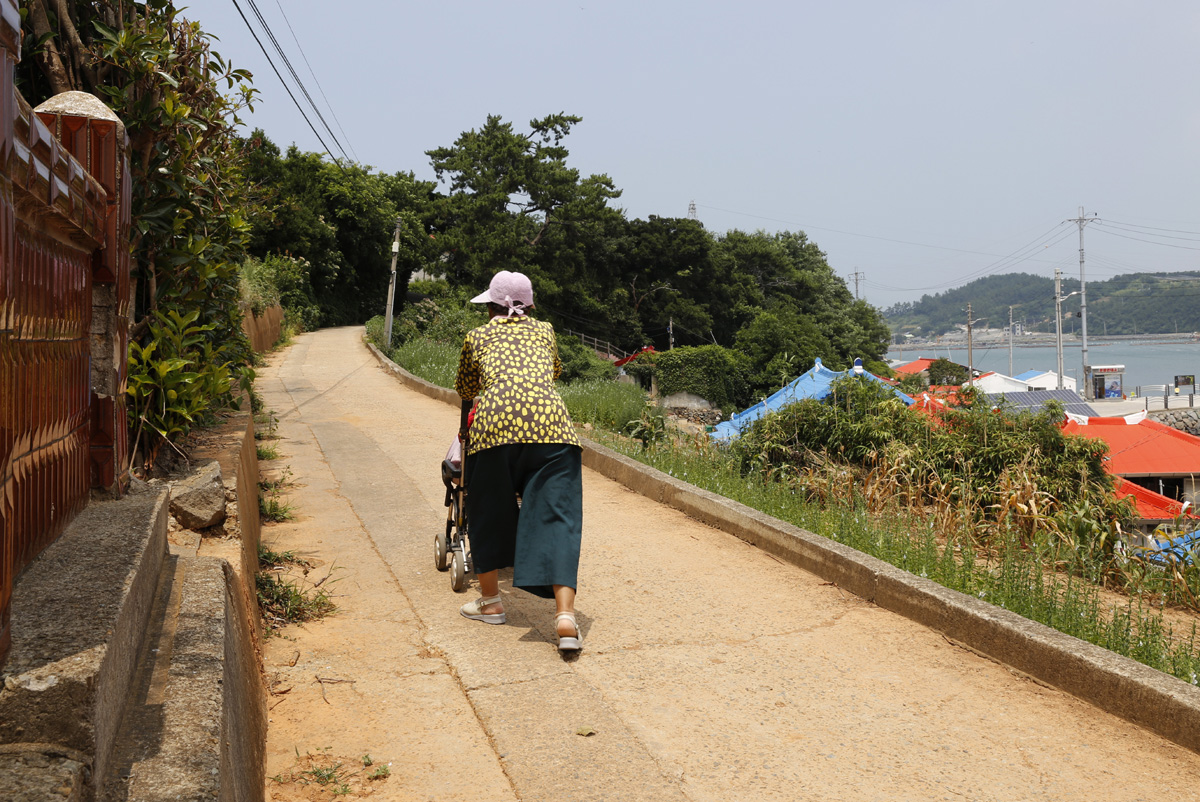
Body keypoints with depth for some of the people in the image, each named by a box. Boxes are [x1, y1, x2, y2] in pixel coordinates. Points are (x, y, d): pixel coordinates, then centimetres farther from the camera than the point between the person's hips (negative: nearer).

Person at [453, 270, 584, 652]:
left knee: (489, 511, 17)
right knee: (556, 516, 1)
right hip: (550, 421, 1)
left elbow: (464, 390, 40)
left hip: (495, 421, -1)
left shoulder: (476, 337, 26)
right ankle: (565, 614, -11)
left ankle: (490, 601, 29)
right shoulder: (544, 331, 30)